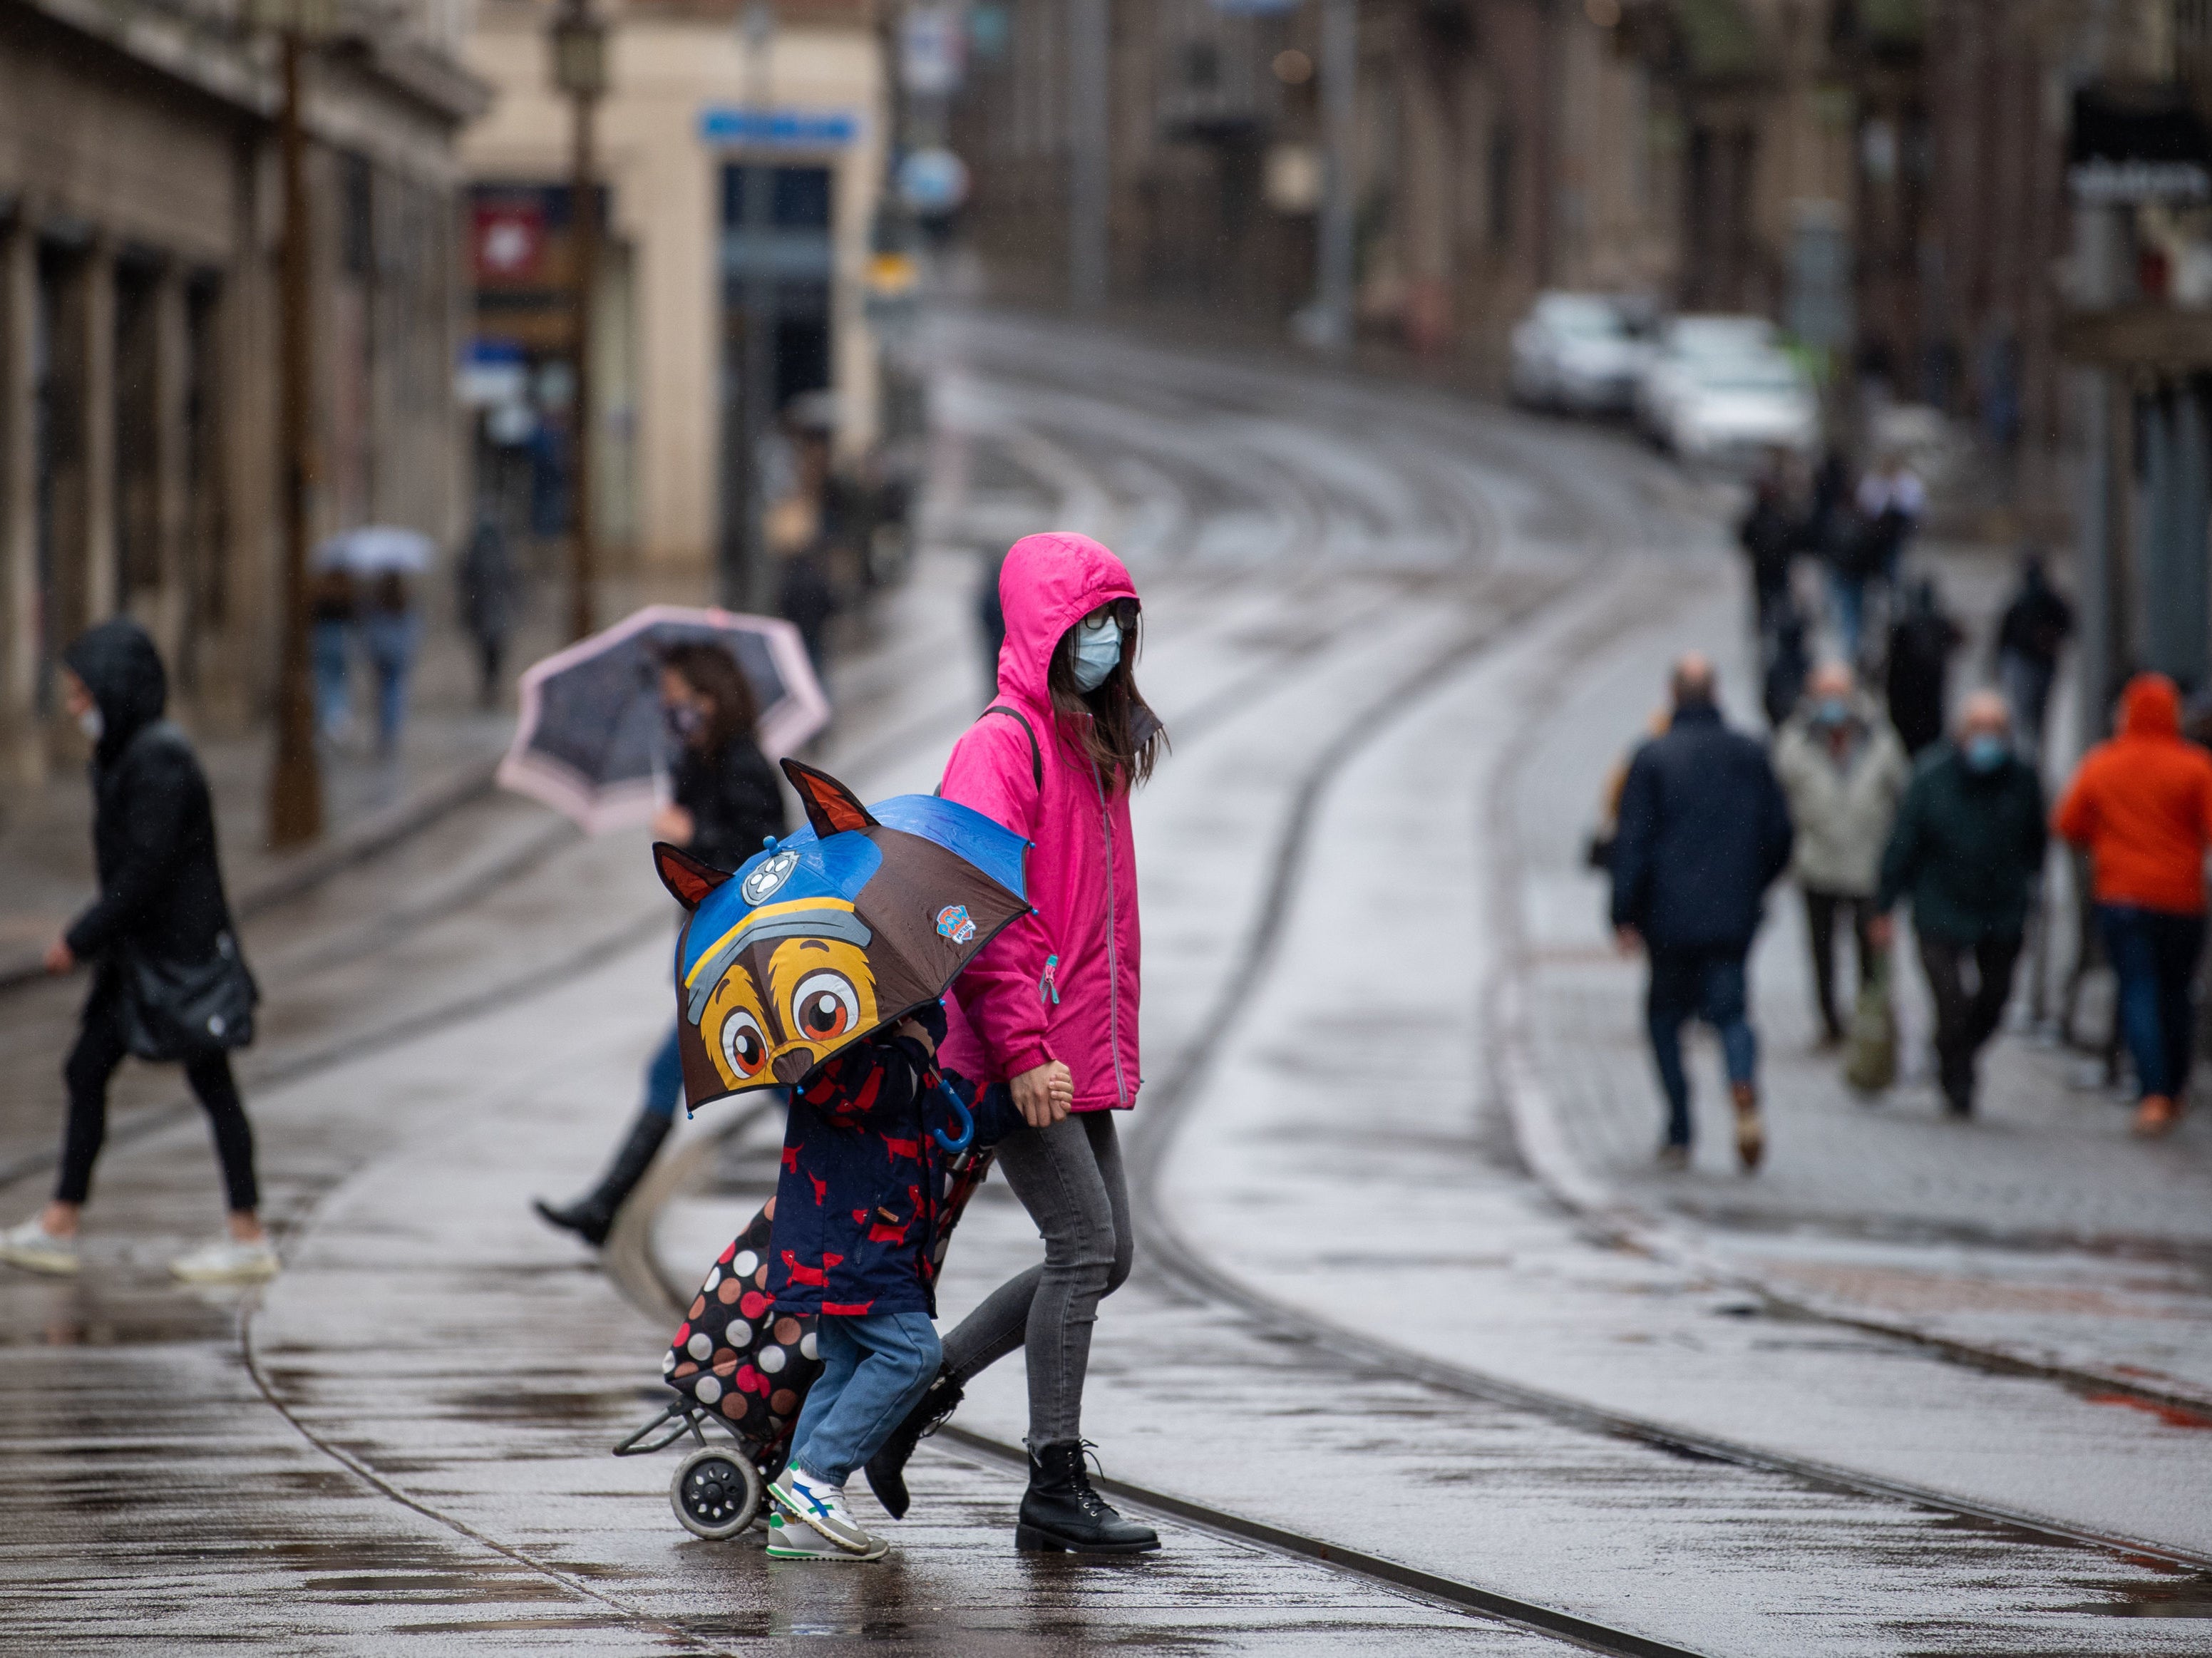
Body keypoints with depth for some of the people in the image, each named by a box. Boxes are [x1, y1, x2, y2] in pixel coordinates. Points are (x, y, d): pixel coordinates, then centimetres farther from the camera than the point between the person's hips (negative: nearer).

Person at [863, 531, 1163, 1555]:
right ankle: (1056, 1490, -7)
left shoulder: (1095, 745, 18)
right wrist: (1023, 1048, -23)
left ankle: (920, 1392, 19)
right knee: (1085, 1246, -11)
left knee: (1105, 1255, 8)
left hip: (1079, 1054, 9)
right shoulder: (1004, 744, -12)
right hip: (1016, 1054, -9)